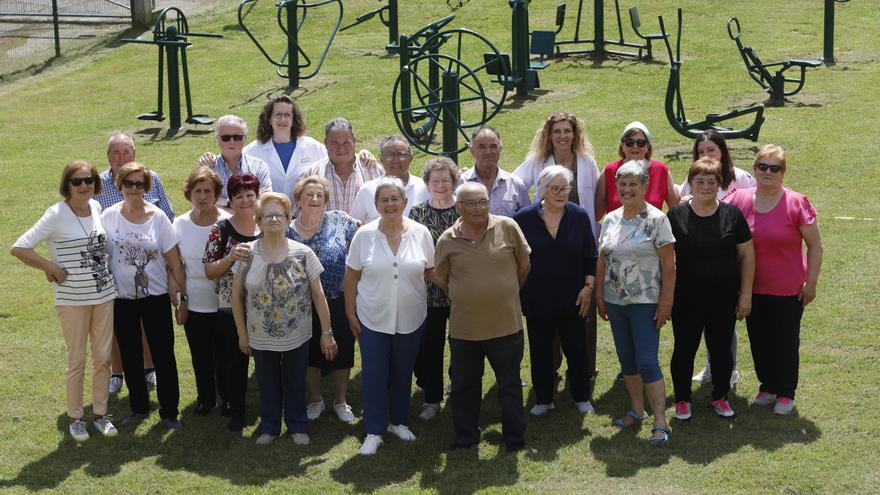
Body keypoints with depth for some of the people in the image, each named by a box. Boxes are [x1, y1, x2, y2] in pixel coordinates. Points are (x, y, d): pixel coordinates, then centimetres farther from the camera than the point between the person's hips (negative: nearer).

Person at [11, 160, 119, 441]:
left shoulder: (97, 207, 3)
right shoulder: (56, 215, -13)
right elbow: (19, 248, -15)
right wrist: (53, 268, -12)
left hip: (104, 294, 5)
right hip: (72, 299, -5)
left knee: (103, 357, 10)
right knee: (77, 361, 3)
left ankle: (100, 413, 23)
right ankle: (74, 418, 19)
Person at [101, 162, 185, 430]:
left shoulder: (158, 217, -8)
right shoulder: (109, 216, -5)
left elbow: (175, 263, -5)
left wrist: (182, 298, -5)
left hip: (156, 297, -2)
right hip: (122, 299, 2)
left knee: (164, 355, 2)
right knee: (130, 357, 13)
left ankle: (169, 411, 15)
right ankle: (139, 408, 28)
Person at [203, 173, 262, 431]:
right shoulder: (221, 230, -4)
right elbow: (209, 272, -6)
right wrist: (231, 257, -22)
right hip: (231, 309, -1)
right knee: (236, 361, 8)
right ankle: (236, 410, 24)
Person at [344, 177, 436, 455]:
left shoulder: (420, 233, -3)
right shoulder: (364, 235, -5)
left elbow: (431, 271, 6)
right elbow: (351, 277, 0)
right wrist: (350, 312, -1)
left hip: (410, 318, 1)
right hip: (373, 318, -1)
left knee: (403, 373, 15)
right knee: (374, 375, 2)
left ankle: (398, 421, 33)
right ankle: (374, 431, 14)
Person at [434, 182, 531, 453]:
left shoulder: (508, 227, -7)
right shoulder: (447, 240, -5)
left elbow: (524, 264, 5)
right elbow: (440, 279, 9)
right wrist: (464, 299, 10)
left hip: (506, 324, -1)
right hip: (464, 327, 1)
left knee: (510, 384, 13)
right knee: (464, 385, 14)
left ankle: (515, 437, 27)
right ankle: (466, 437, 30)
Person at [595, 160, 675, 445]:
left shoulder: (656, 220, -10)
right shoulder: (610, 220, 7)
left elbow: (669, 265, -11)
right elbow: (602, 261, 13)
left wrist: (666, 301, -14)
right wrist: (599, 296, 10)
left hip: (645, 303, -6)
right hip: (615, 302, 6)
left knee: (647, 363, -9)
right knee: (627, 360, 13)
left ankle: (660, 424, -5)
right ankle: (637, 411, 27)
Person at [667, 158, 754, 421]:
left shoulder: (732, 215, -1)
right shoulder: (676, 215, -3)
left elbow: (747, 255, 2)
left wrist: (746, 294, -2)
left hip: (724, 298, 1)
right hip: (686, 298, -1)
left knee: (721, 349, 11)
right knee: (684, 349, 8)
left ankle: (720, 397, 29)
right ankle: (682, 400, 24)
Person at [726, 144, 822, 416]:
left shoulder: (797, 204, -12)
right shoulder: (739, 200, -4)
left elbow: (815, 246, -5)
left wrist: (811, 282, -7)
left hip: (788, 291, -3)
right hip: (753, 289, 3)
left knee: (786, 342, 8)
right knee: (759, 341, 15)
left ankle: (786, 393, 24)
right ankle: (767, 386, 34)